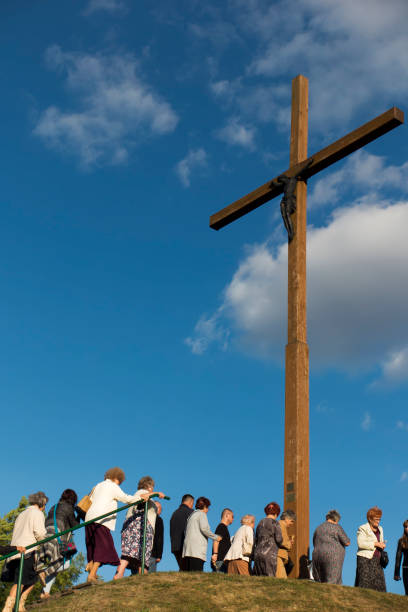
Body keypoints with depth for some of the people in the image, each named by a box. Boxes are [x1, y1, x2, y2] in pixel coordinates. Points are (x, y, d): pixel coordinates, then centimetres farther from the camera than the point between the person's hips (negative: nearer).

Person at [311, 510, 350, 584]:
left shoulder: (318, 528, 16)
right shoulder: (337, 527, -2)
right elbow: (347, 542, -2)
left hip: (317, 556, 6)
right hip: (332, 558, -6)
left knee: (320, 582, 9)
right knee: (332, 584, -5)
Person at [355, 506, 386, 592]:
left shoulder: (380, 529, 18)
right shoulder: (363, 529, -4)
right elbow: (360, 543, -16)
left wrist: (382, 545, 1)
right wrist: (375, 543, -17)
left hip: (377, 560, 7)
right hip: (365, 559, -7)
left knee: (379, 583, -1)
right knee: (365, 582, -12)